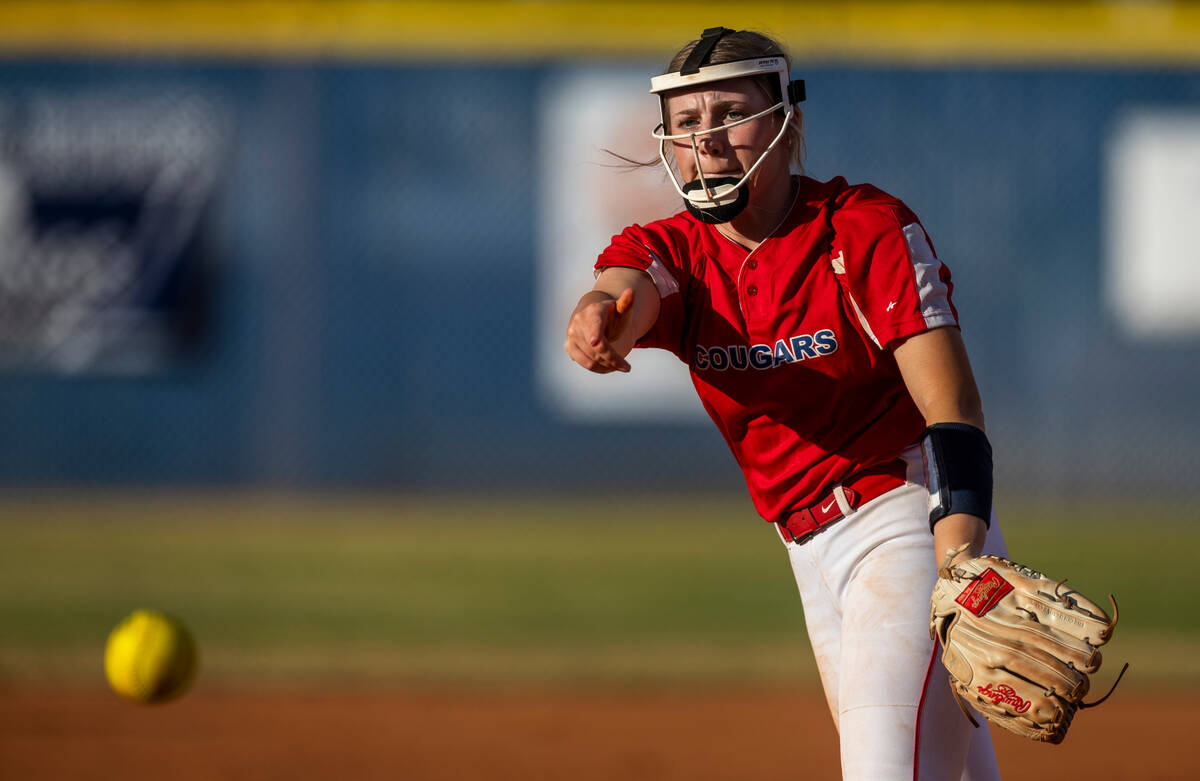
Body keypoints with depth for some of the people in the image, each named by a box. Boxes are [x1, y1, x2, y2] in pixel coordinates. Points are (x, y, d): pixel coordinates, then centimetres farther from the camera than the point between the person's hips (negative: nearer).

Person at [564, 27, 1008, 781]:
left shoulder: (869, 229, -12)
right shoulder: (671, 250, 2)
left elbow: (949, 399, -21)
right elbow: (628, 287, -24)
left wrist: (959, 548, -38)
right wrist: (602, 319, -51)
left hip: (913, 516, -7)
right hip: (814, 549, 7)